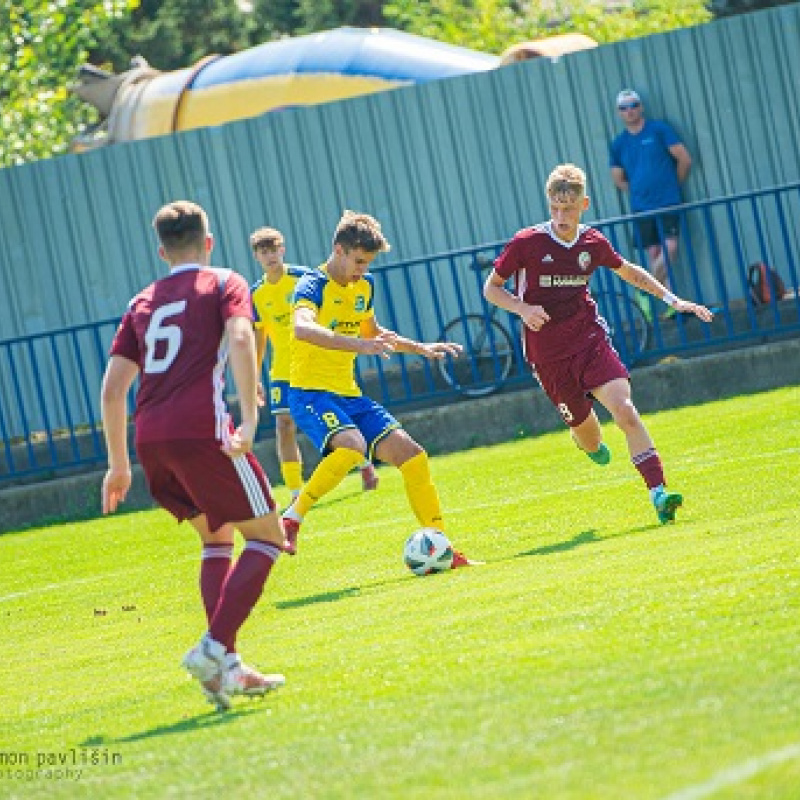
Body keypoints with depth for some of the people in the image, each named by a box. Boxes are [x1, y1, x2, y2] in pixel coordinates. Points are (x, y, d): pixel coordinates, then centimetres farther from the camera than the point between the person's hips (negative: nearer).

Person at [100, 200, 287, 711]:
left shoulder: (143, 303, 24)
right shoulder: (224, 284, 10)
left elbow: (112, 389, 18)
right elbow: (240, 339, -11)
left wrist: (119, 464, 25)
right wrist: (250, 419, -17)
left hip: (149, 439, 6)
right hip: (201, 429, -6)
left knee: (216, 538, 23)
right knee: (268, 536, 5)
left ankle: (227, 667, 12)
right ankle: (214, 648, -13)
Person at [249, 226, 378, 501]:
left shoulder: (302, 277, -7)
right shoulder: (256, 294, 4)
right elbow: (258, 338, 11)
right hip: (283, 369, 3)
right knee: (284, 424, -8)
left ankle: (365, 465, 31)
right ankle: (295, 493, -6)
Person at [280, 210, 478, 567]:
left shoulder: (364, 286, 11)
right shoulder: (313, 285, -14)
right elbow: (302, 329, -37)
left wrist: (421, 348, 27)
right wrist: (357, 345, -47)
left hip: (349, 394, 8)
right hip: (311, 392, -8)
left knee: (412, 456, -1)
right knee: (351, 446, -35)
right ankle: (290, 520, -20)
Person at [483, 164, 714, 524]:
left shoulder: (593, 243, 2)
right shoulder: (526, 243, -9)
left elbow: (628, 271, 22)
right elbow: (491, 287, 1)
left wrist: (672, 299, 19)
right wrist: (523, 308, -17)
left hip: (590, 339, 1)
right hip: (548, 355, -1)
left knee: (624, 409, -19)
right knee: (583, 426, 7)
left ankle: (658, 492, -22)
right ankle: (593, 447, 48)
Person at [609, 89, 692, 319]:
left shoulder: (659, 129, 0)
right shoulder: (619, 144, 9)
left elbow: (685, 160, 0)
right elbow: (618, 180, 19)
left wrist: (673, 185, 8)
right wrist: (640, 191, 11)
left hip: (668, 202, -3)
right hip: (641, 208, 3)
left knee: (670, 248, -17)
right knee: (654, 254, 0)